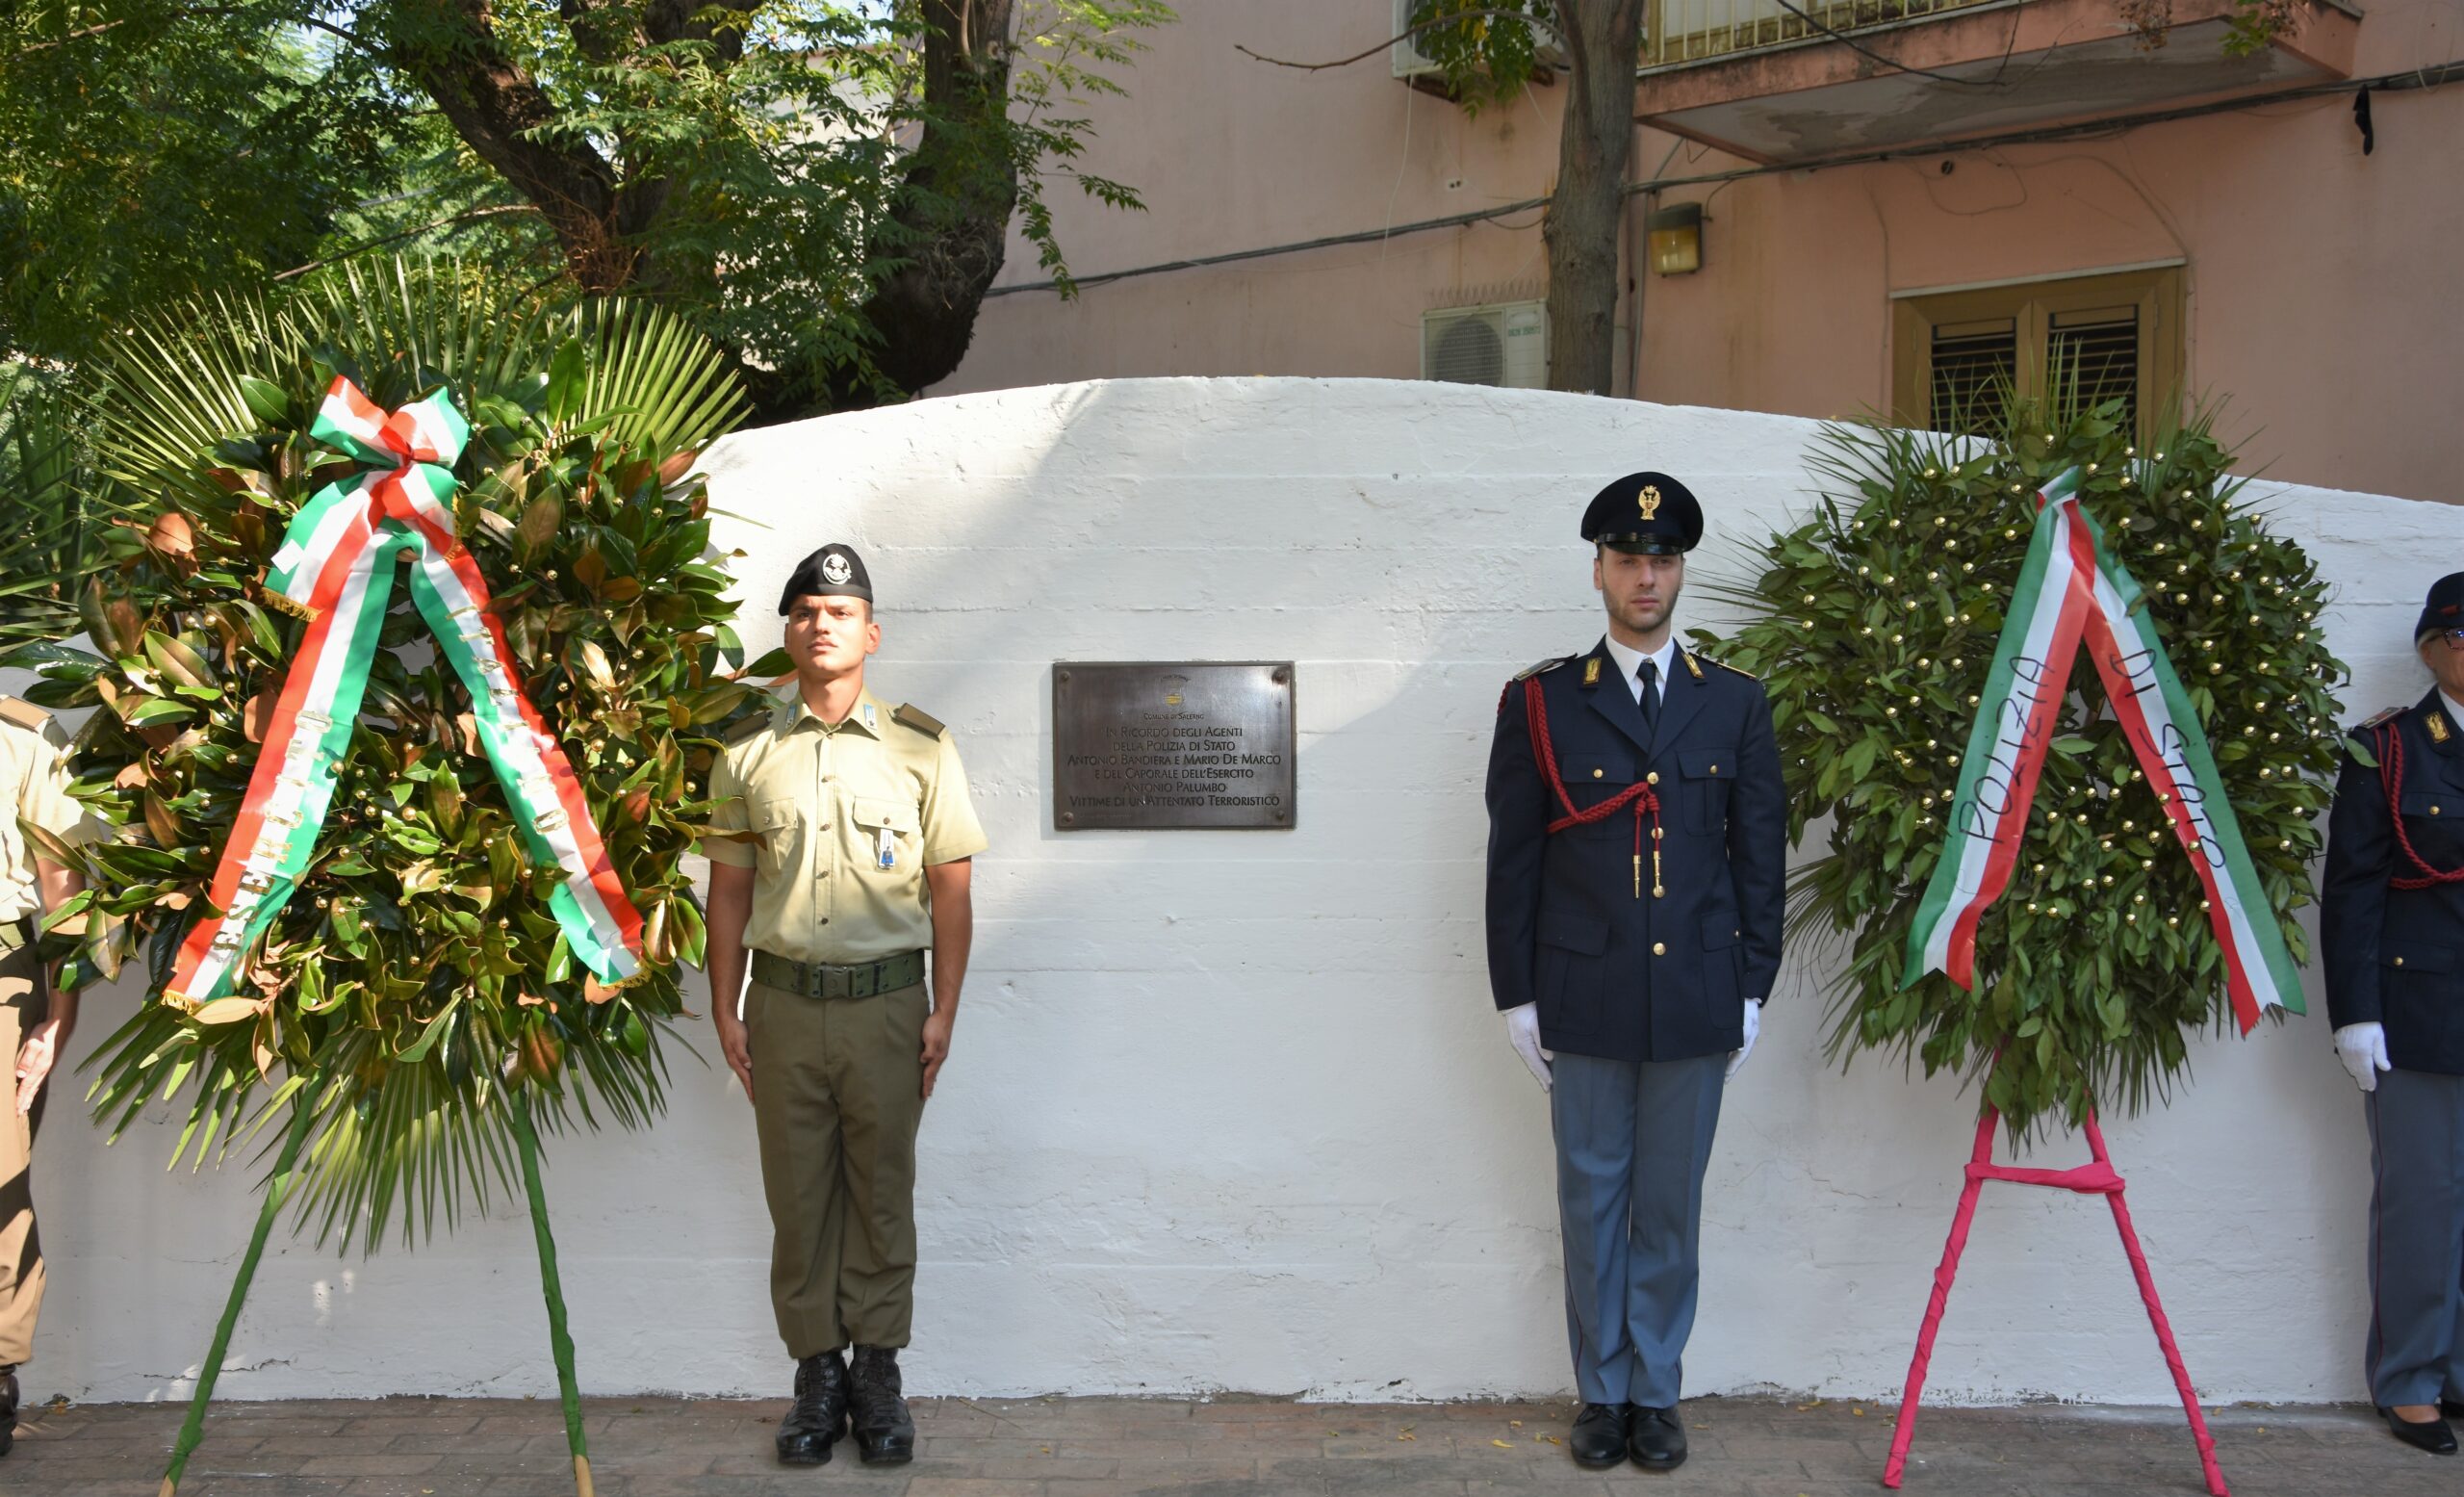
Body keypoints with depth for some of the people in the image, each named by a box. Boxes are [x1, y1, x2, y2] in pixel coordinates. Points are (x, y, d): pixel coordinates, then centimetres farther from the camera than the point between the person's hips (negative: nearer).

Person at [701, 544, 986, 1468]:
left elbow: (950, 887, 2)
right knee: (797, 1194, 6)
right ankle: (816, 1373, 17)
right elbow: (729, 888, 10)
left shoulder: (920, 749, 2)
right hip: (784, 1003, 2)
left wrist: (943, 1011, -3)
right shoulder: (747, 754, 7)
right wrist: (724, 1010, 6)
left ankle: (877, 1373, 16)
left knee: (882, 1192, 5)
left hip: (886, 1001, -1)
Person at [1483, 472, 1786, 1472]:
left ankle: (1655, 1393, 22)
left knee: (1671, 1209, 9)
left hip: (1696, 1003, 1)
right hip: (1583, 1002, -1)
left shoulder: (1735, 704, 6)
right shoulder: (1540, 703, 1)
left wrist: (1752, 991, 4)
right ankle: (1601, 1394, 21)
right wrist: (1517, 995, -1)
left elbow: (1761, 855, 7)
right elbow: (1513, 858, 2)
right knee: (1592, 1203, 8)